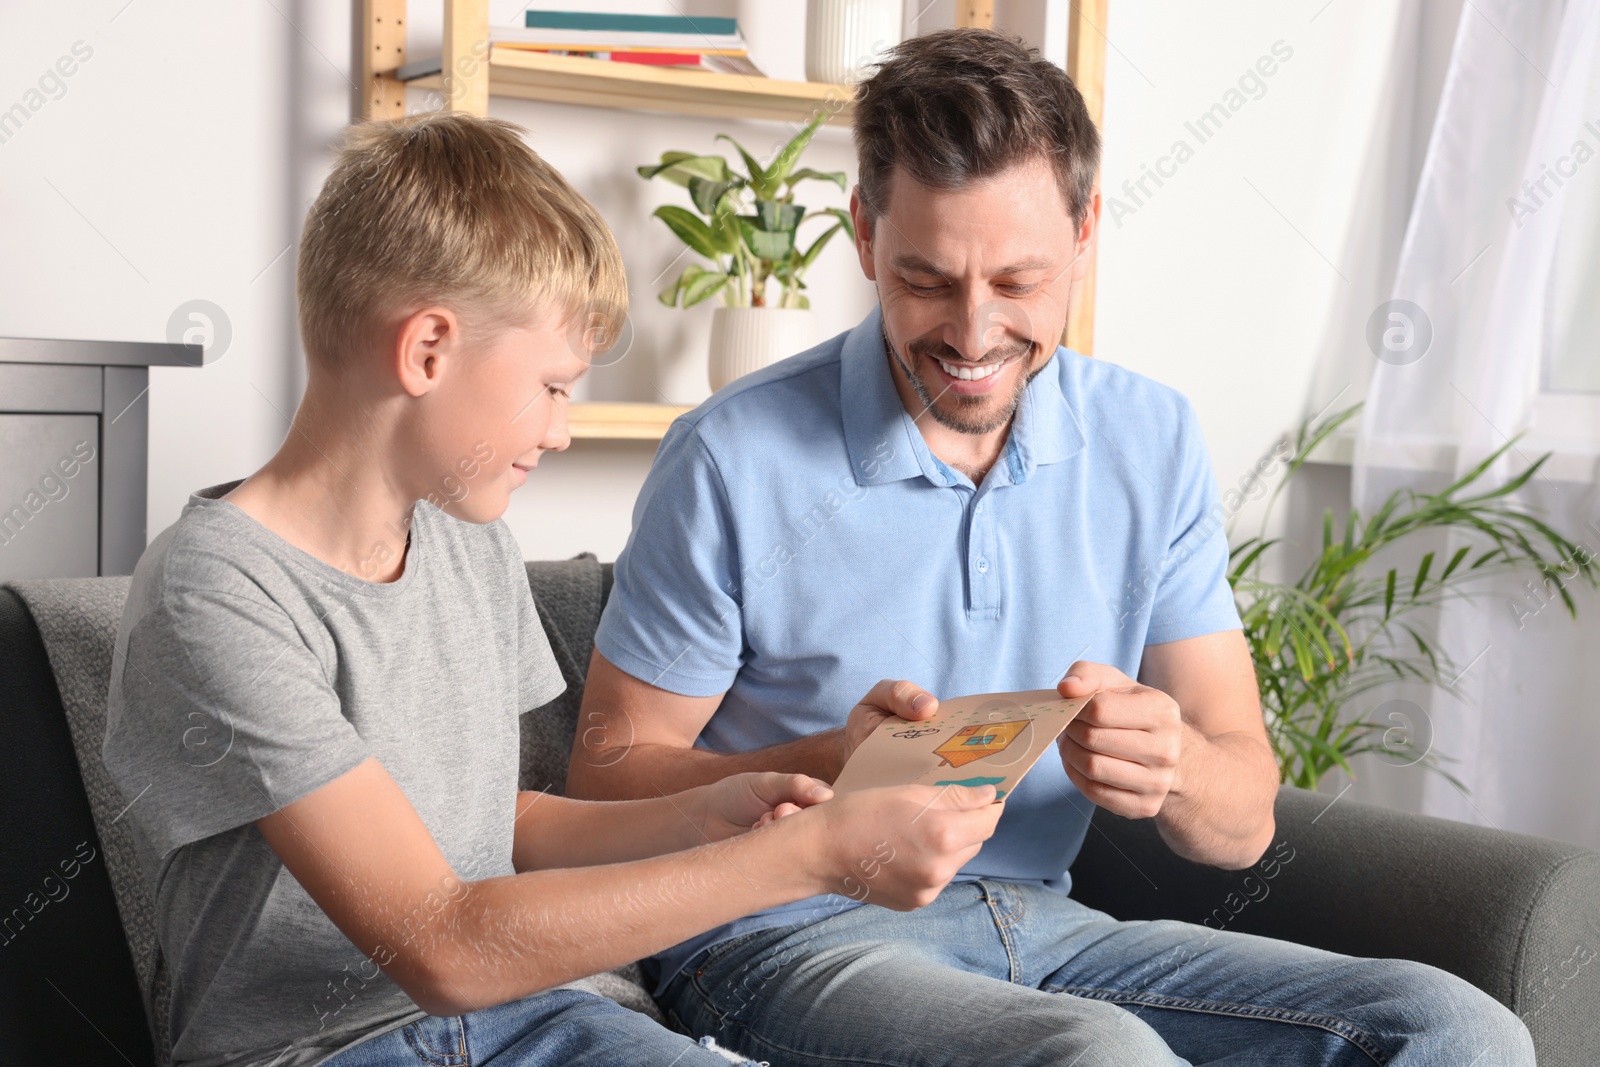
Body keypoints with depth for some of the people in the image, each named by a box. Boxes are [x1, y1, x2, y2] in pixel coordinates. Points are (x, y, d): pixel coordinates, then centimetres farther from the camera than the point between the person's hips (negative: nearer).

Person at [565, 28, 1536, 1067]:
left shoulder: (1154, 444, 3)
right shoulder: (733, 461, -11)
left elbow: (1244, 826, 3)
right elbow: (609, 779, -6)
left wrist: (1174, 768, -22)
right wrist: (832, 769, -24)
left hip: (1038, 924, 5)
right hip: (785, 937, -4)